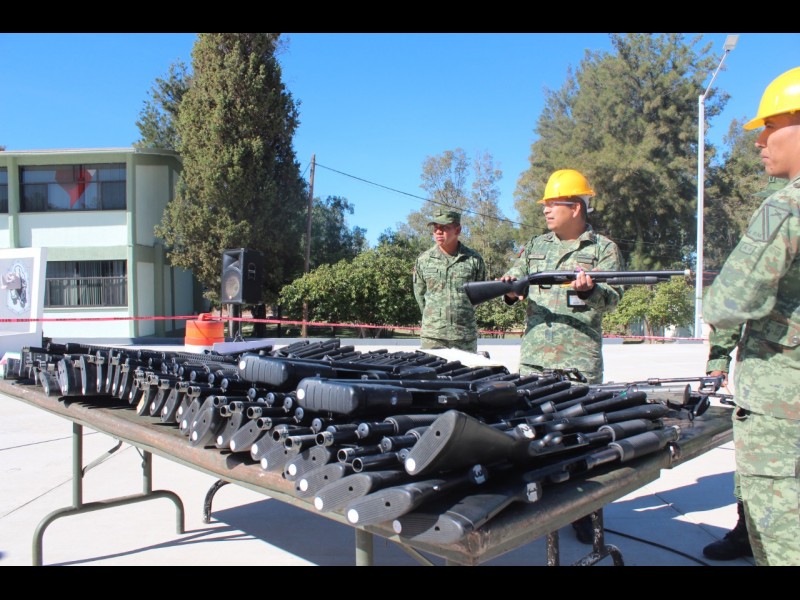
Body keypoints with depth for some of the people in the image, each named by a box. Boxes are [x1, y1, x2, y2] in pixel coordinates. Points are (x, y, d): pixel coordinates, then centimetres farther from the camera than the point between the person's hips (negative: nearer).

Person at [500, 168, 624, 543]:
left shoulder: (603, 248, 2)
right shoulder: (536, 245, 15)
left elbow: (612, 296, -8)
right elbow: (512, 281, 15)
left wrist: (588, 291, -30)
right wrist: (511, 289, -9)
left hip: (580, 361, -4)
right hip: (533, 357, 4)